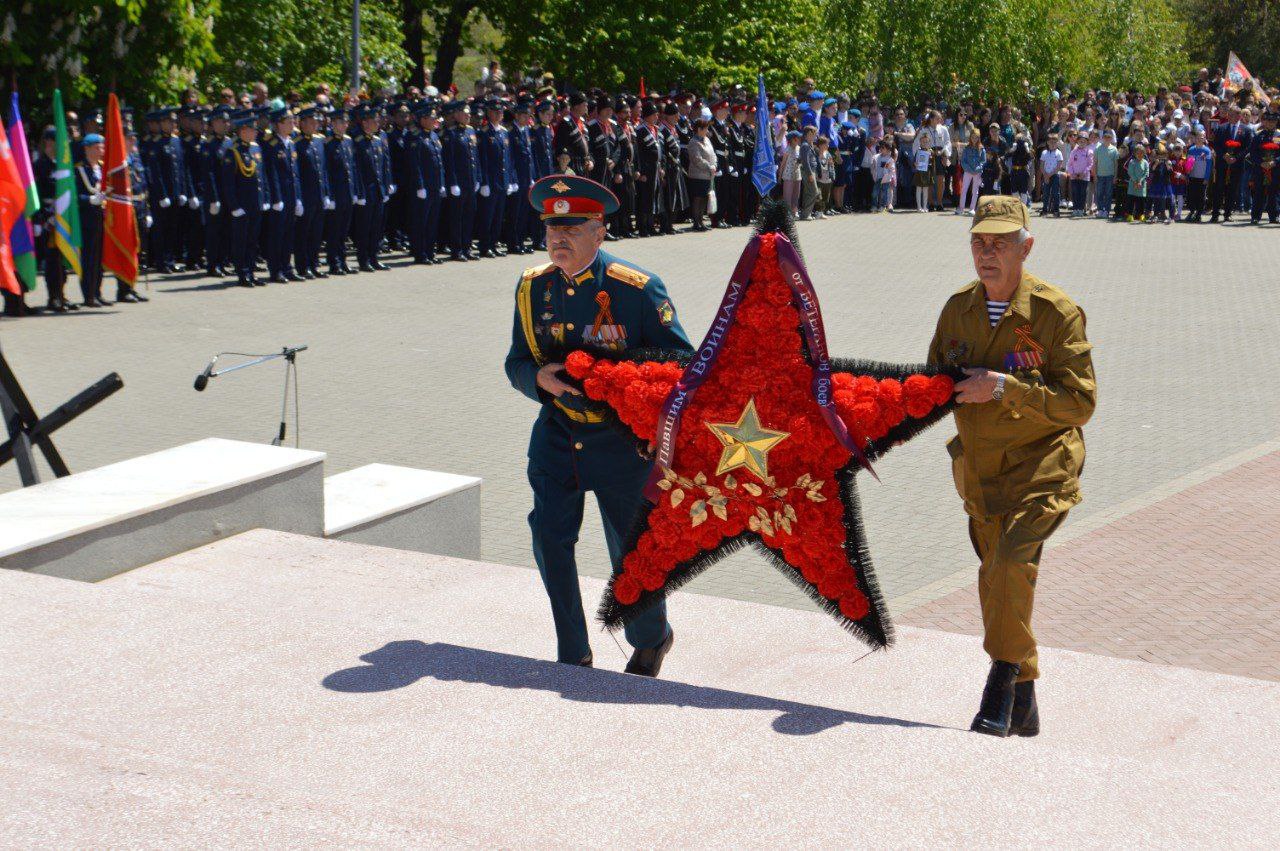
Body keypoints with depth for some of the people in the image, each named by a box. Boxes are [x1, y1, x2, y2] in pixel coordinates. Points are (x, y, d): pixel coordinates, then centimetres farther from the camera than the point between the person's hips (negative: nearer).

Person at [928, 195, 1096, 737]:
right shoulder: (958, 309, 4)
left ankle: (1000, 687, -12)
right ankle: (1023, 706, 26)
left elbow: (1079, 402, -17)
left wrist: (1006, 387, -26)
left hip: (1043, 466, -6)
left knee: (1012, 562, -25)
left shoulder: (1057, 313, -13)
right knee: (995, 582, 12)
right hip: (980, 470, 6)